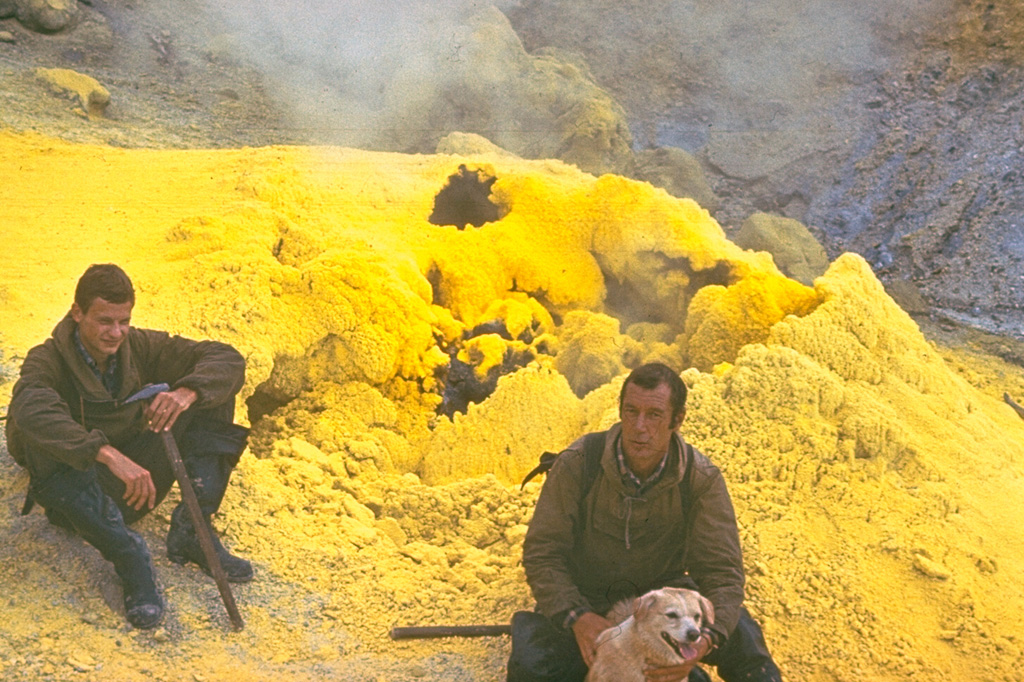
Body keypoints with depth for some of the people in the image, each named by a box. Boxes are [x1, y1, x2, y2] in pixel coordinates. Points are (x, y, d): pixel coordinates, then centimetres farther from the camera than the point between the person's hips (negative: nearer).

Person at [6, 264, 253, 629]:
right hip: (79, 500, -4)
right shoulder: (48, 360, -17)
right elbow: (31, 410, -41)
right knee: (43, 443, -36)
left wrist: (187, 392, -32)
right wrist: (110, 455, -53)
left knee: (210, 391, -7)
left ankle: (191, 531, -15)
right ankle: (128, 557, -33)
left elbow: (228, 359, -9)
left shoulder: (140, 347, -5)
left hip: (136, 479, 4)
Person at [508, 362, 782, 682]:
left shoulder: (701, 479, -17)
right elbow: (541, 554, -14)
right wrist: (577, 617, -32)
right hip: (584, 600, 0)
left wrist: (705, 640, -39)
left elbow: (722, 573, -18)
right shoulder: (578, 463, -19)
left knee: (741, 636, -26)